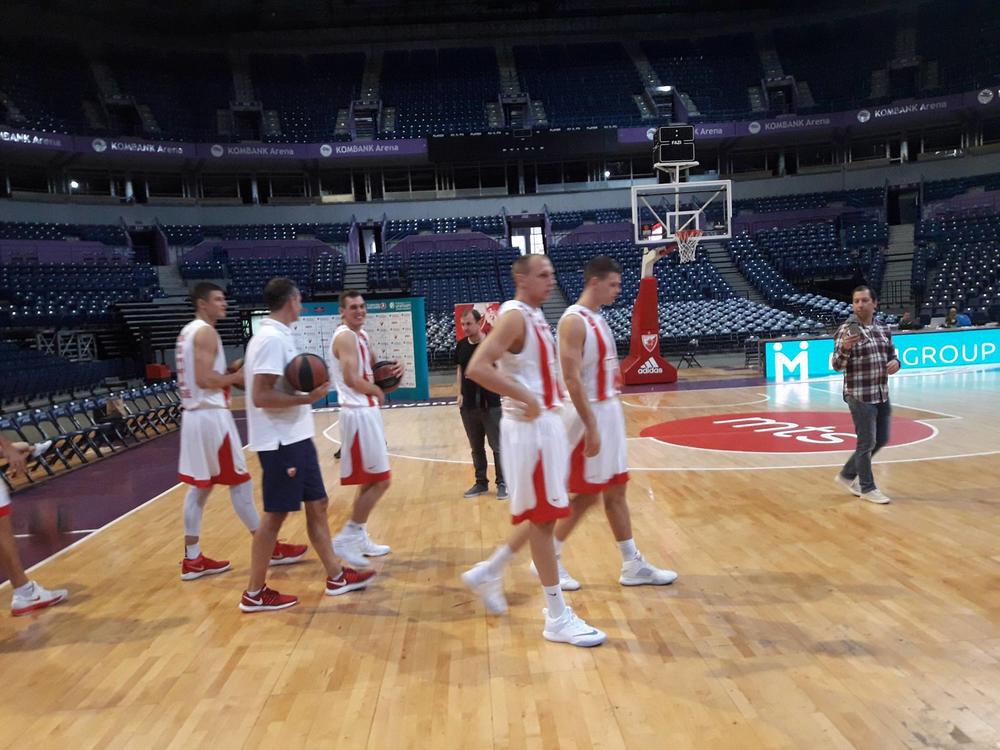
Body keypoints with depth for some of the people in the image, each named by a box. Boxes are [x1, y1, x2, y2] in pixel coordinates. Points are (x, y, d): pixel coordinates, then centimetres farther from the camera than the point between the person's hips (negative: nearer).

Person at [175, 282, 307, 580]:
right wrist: (236, 377, -10)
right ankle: (270, 549, 7)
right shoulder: (206, 332, -14)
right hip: (212, 416, -10)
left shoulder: (188, 332, 17)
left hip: (195, 415, 10)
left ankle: (192, 559, 14)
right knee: (239, 483, -2)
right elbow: (204, 379, -23)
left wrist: (228, 372, 13)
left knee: (199, 487, 11)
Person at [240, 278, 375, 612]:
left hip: (296, 438, 10)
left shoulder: (278, 336, 12)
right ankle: (255, 594, 13)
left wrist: (307, 390, 8)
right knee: (275, 514, 0)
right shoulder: (271, 339, -18)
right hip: (281, 442, -10)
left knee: (317, 504, 14)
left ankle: (336, 576, 25)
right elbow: (261, 396, -24)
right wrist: (307, 398, -21)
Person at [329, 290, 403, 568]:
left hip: (367, 412, 10)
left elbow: (373, 368, 24)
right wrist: (377, 391, -10)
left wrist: (393, 368, 2)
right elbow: (351, 378, -27)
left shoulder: (361, 334, 14)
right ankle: (345, 539, 0)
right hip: (359, 414, -10)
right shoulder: (345, 337, -16)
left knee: (369, 480, 16)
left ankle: (360, 539, 25)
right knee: (379, 481, -7)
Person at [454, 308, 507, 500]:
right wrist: (460, 393, 6)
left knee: (497, 446, 2)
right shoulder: (461, 346, 6)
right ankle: (481, 483, 25)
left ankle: (502, 483, 13)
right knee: (476, 447, 13)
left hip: (491, 403, -5)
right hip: (468, 404, 5)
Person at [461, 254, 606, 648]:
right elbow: (477, 368, -28)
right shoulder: (514, 316, -15)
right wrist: (526, 398, -25)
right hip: (529, 428, -9)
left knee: (544, 516, 16)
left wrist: (550, 397, 12)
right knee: (542, 518, -1)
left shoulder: (535, 315, 13)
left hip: (547, 423, 9)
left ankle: (488, 572, 31)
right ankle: (557, 618, 10)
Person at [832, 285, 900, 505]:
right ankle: (867, 488, 18)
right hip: (860, 396, -7)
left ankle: (847, 475, 30)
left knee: (881, 439, 15)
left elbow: (892, 354, 18)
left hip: (882, 394, 7)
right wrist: (845, 348, -35)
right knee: (866, 443, 1)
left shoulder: (884, 329, 7)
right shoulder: (847, 330, -11)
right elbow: (837, 365, -14)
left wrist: (895, 362, -6)